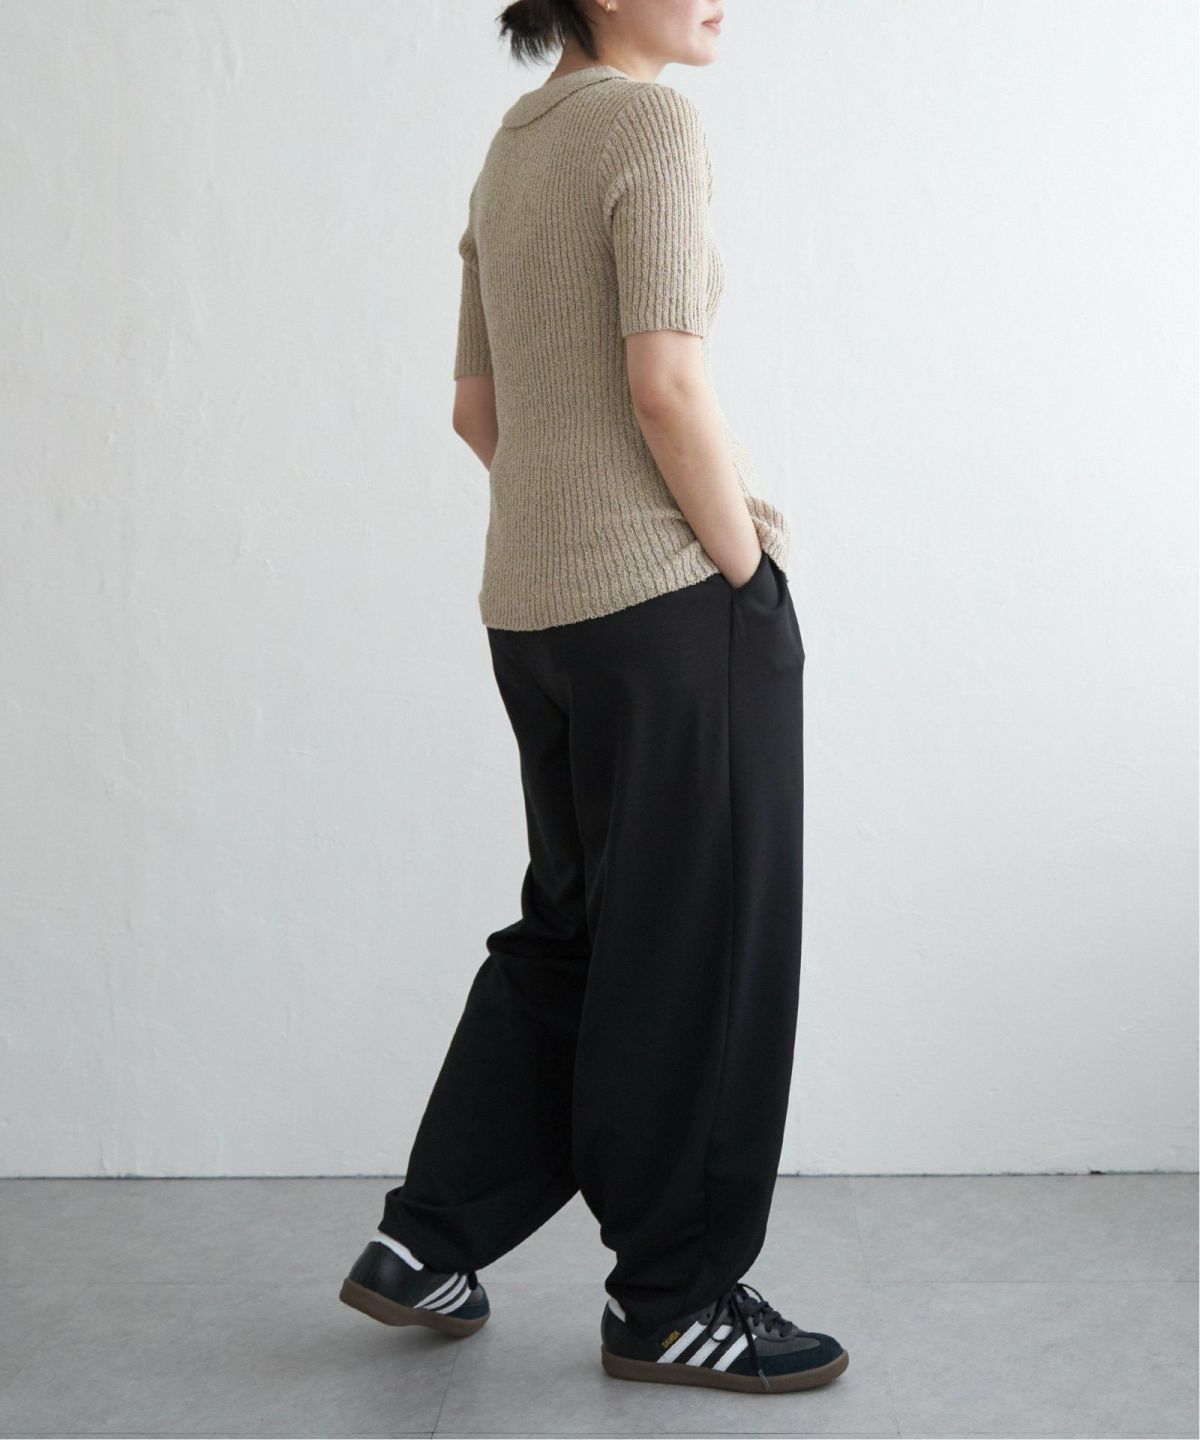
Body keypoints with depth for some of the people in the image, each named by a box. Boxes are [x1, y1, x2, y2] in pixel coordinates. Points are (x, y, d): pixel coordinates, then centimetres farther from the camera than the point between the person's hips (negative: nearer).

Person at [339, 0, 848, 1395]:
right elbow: (665, 385, -20)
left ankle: (426, 1241, 23)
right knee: (701, 945, 3)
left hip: (531, 602, 9)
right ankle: (671, 1300, 16)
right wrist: (745, 562, -9)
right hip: (669, 601, -9)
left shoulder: (511, 147, 16)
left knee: (574, 927, 19)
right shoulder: (653, 122, -10)